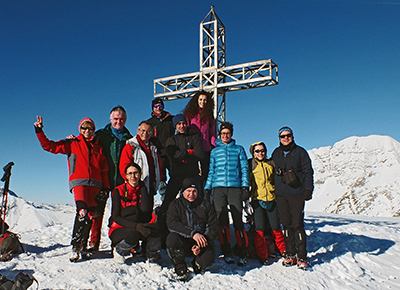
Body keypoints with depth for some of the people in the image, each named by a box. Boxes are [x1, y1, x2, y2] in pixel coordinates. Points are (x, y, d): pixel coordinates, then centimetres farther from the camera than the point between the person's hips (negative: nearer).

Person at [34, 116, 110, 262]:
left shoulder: (98, 148, 19)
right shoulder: (72, 144, 14)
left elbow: (104, 169, 18)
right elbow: (49, 146, 9)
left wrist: (106, 187, 11)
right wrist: (39, 131, -1)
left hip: (95, 184, 3)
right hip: (79, 182, -3)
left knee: (90, 215, 1)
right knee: (82, 212, -22)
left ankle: (83, 247, 13)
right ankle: (75, 246, -14)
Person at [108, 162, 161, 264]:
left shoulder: (144, 190, 3)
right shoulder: (119, 191, -6)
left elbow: (145, 210, -16)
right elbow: (115, 217, -13)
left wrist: (143, 187, -10)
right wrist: (135, 226, -28)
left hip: (139, 228, 3)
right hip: (119, 229, -2)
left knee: (156, 229, -28)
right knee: (134, 234, -37)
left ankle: (152, 257, -5)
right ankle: (119, 251, -4)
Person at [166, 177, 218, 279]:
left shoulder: (206, 205, 5)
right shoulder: (175, 205, 2)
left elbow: (213, 227, 0)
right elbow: (171, 224, -15)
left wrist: (201, 245, -16)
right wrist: (192, 233, -28)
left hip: (203, 244, 1)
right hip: (183, 242, 0)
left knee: (208, 259, -28)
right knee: (172, 238, -31)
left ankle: (197, 264, 12)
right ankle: (180, 267, -4)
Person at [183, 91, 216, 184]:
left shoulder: (209, 116, 15)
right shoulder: (190, 113, 7)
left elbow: (212, 133, 16)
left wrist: (213, 146, 4)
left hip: (206, 149, 2)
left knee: (205, 172, 1)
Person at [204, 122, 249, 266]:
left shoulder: (239, 149, 15)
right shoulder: (215, 151, 20)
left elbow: (244, 168, 11)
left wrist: (245, 186, -1)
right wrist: (207, 188, 10)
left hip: (235, 187, -1)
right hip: (218, 187, 2)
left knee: (238, 219, -7)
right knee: (222, 220, -3)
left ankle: (242, 253, 0)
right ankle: (227, 252, 5)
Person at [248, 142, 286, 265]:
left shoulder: (271, 163, 10)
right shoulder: (250, 164, 3)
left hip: (271, 199, 2)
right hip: (257, 199, -2)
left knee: (276, 227, 9)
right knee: (259, 228, -4)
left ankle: (282, 250, 30)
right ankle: (262, 255, 9)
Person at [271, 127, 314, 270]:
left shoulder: (300, 152, 5)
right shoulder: (276, 153, 15)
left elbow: (308, 171, 3)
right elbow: (273, 172, 21)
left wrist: (308, 189, -7)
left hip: (296, 193, -3)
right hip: (280, 194, 3)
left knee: (297, 225, -6)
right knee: (286, 224, 5)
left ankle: (302, 257, 3)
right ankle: (290, 254, 14)